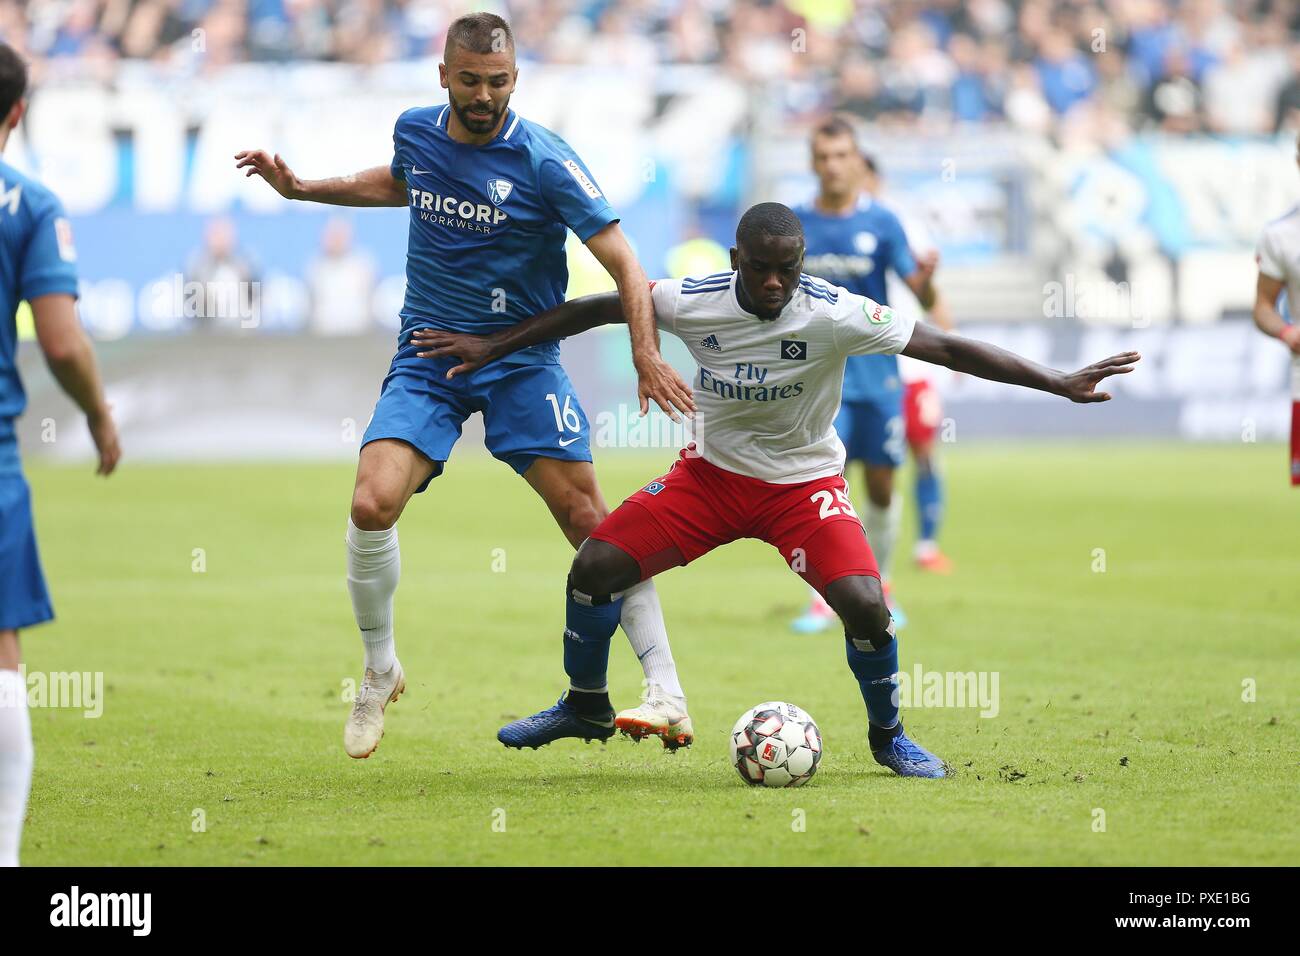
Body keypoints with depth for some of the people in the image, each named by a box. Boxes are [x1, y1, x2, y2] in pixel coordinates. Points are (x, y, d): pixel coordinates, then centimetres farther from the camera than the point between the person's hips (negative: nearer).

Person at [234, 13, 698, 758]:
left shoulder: (545, 161, -14)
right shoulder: (415, 132, 1)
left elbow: (623, 261, -15)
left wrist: (647, 353, -28)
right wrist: (300, 188, 20)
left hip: (520, 360, -3)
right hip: (428, 358, 3)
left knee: (587, 516, -13)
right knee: (373, 504, -17)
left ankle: (668, 694, -8)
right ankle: (380, 672, 7)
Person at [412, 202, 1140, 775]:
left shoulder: (835, 315, -24)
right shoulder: (693, 302, -18)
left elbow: (948, 348, -23)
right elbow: (596, 309, -3)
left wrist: (1062, 384, -26)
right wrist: (491, 348, -2)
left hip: (805, 483, -2)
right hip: (712, 471, 2)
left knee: (865, 604, -24)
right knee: (594, 566, -10)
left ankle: (888, 734, 6)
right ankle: (585, 706, 18)